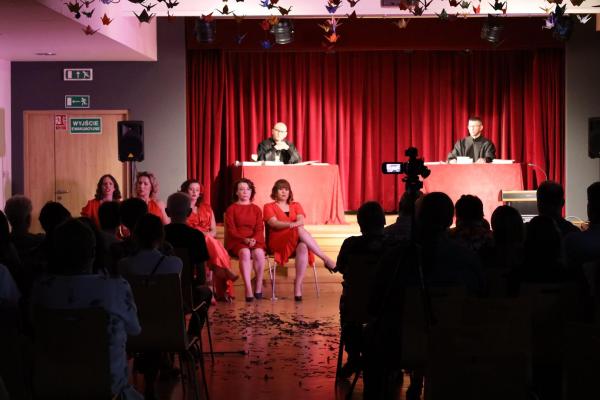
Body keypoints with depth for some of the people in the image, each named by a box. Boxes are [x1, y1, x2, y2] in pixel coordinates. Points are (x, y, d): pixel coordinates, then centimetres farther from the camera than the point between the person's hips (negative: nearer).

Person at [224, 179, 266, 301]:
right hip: (236, 241, -2)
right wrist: (245, 239, -17)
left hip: (254, 240, 2)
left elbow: (260, 229, 7)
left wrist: (254, 239, -15)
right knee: (245, 252, -37)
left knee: (259, 253, -34)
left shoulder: (256, 209, 17)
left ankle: (259, 287, -22)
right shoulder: (231, 209, 9)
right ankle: (248, 290, -42)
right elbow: (231, 230, -1)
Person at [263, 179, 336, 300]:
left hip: (297, 241, 3)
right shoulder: (269, 207, 14)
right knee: (300, 231, -34)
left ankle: (298, 286, -40)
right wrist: (290, 224, -25)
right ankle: (326, 259, -36)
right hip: (278, 241, -3)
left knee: (303, 247, -37)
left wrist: (295, 224, -23)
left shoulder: (296, 205, 23)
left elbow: (301, 221, 2)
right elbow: (274, 223, -6)